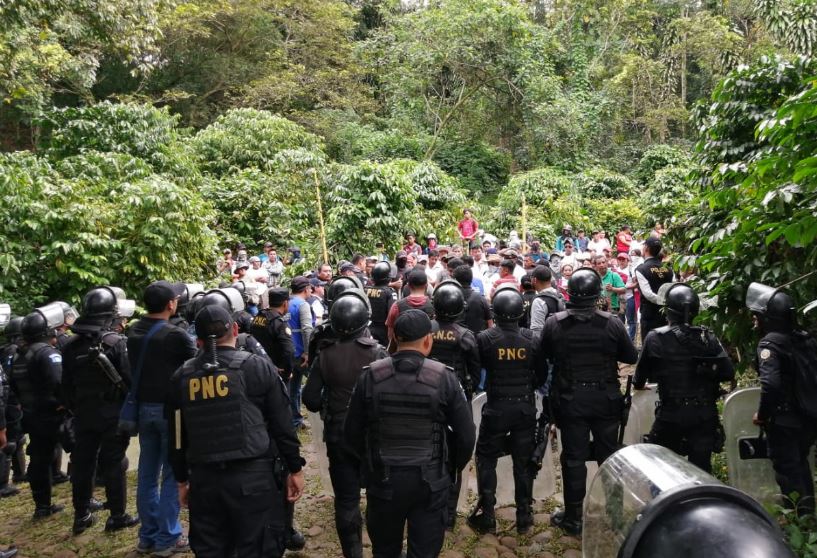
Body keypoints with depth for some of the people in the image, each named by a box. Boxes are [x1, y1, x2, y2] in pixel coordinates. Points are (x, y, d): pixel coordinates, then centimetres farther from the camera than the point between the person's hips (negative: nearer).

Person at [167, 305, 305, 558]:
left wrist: (182, 479, 24)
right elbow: (282, 425, -3)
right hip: (253, 477, -3)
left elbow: (176, 436, 13)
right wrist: (295, 468, 6)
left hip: (203, 479, 4)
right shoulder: (257, 367, -5)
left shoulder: (181, 377, 6)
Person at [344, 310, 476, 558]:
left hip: (383, 479, 2)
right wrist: (454, 466, 12)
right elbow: (466, 435, -7)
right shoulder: (444, 377, -12)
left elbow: (352, 432, -1)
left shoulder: (371, 375, -8)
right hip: (430, 480, -1)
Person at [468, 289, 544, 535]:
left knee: (486, 460, 13)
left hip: (496, 408, -2)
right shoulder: (531, 338, -6)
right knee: (523, 462, 14)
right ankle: (524, 517, 22)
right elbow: (542, 376, 2)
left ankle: (486, 516, 15)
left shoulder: (485, 338, -13)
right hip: (525, 408, 2)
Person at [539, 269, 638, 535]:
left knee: (573, 457, 10)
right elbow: (631, 357, -1)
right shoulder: (612, 323, -12)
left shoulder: (554, 323, -13)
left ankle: (573, 517, 21)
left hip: (570, 400, -1)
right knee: (609, 454, 17)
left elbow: (543, 358, 1)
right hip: (606, 399, 1)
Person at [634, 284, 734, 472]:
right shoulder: (708, 337, -4)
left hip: (671, 414, -2)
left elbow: (642, 371, 1)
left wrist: (638, 384, 23)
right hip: (705, 414, 2)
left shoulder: (656, 338, -10)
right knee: (702, 466, 12)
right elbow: (728, 373, -4)